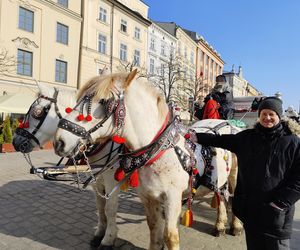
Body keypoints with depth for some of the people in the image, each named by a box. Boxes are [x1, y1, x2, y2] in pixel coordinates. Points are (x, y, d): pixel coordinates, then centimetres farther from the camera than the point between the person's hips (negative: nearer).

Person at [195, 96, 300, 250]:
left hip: (276, 211, -3)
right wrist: (195, 136, -2)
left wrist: (281, 202, -13)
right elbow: (221, 140, 6)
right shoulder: (247, 137, 3)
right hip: (249, 207, 3)